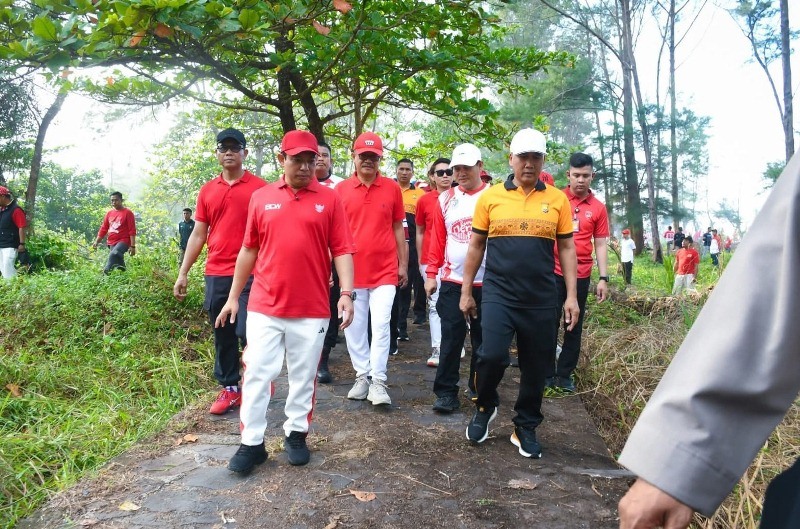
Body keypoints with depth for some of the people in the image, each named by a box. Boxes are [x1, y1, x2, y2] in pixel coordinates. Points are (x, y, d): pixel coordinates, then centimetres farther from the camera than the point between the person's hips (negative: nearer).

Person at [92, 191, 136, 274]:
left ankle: (107, 272, -36)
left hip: (123, 241, -7)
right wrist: (97, 242, 8)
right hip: (112, 243, 7)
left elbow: (132, 231, -9)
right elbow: (103, 229, 16)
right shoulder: (109, 213, 13)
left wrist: (132, 246, -14)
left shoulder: (127, 213, -5)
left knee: (114, 254, -32)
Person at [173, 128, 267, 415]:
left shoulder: (259, 187, -1)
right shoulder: (207, 190, 12)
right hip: (215, 274, 5)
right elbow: (198, 234, 14)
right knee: (222, 336, 11)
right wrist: (183, 273, 11)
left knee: (247, 332, -9)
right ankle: (229, 388, 23)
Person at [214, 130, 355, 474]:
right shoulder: (261, 198, 6)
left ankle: (296, 435, 28)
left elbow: (342, 251, -2)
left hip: (312, 309, -1)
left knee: (303, 377, 11)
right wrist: (233, 297, 12)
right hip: (264, 306, 1)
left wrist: (346, 294, -14)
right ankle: (251, 443, 18)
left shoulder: (329, 199, 1)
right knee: (257, 374, 5)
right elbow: (248, 251, 11)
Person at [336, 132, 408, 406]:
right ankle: (362, 376, 21)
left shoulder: (392, 188, 2)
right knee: (354, 327, 7)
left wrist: (403, 264, 6)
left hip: (384, 270, -1)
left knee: (381, 326, -4)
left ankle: (378, 382, 4)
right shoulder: (341, 189, 2)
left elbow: (398, 229, 8)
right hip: (352, 270, 1)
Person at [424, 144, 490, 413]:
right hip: (451, 281, 1)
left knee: (482, 338, 11)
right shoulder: (446, 199, 7)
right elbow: (437, 239, 6)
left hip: (486, 282, -1)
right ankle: (446, 392, 10)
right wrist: (431, 273, 1)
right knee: (451, 338, 2)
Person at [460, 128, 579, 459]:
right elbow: (476, 246, 7)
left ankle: (526, 428, 29)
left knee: (535, 368, 9)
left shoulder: (557, 199, 4)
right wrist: (466, 291, 7)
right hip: (498, 294, -1)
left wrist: (571, 295, 1)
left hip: (542, 299, 2)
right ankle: (485, 406, 16)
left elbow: (566, 248, 7)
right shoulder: (490, 197, 2)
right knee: (492, 355, -15)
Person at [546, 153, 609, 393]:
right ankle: (547, 374, 15)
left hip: (581, 276, 2)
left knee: (574, 327, 10)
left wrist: (603, 278, 0)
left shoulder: (598, 208, 3)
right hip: (553, 272, -2)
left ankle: (565, 374, 21)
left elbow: (601, 245, 6)